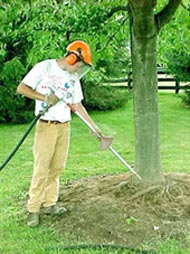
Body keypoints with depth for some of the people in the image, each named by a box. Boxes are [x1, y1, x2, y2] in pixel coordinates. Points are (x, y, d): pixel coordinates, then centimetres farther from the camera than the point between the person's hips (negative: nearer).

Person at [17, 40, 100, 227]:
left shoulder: (74, 78, 12)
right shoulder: (44, 67, -6)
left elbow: (77, 104, 15)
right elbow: (21, 88, -8)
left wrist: (93, 125, 13)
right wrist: (45, 98, -15)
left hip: (64, 126, 6)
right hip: (46, 126, -6)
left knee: (57, 167, 8)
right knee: (41, 169, -6)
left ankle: (50, 204, 19)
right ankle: (33, 210, 3)